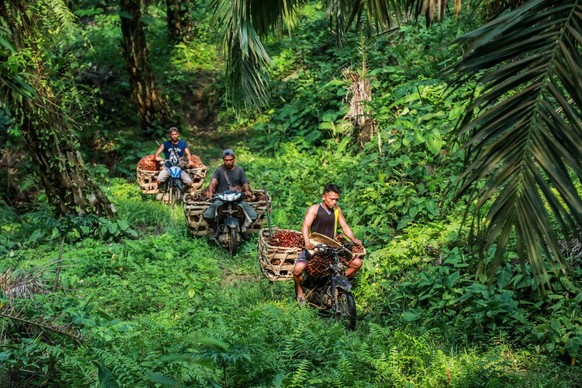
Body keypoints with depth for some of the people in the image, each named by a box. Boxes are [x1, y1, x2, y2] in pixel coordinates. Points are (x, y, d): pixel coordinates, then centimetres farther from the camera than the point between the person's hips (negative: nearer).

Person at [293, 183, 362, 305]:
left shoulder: (337, 210, 7)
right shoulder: (314, 209, -9)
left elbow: (344, 226, 10)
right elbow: (305, 226, -20)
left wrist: (353, 239, -9)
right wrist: (307, 241, -39)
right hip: (313, 247, -5)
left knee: (357, 263, -6)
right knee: (298, 268, -29)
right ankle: (299, 289, 3)